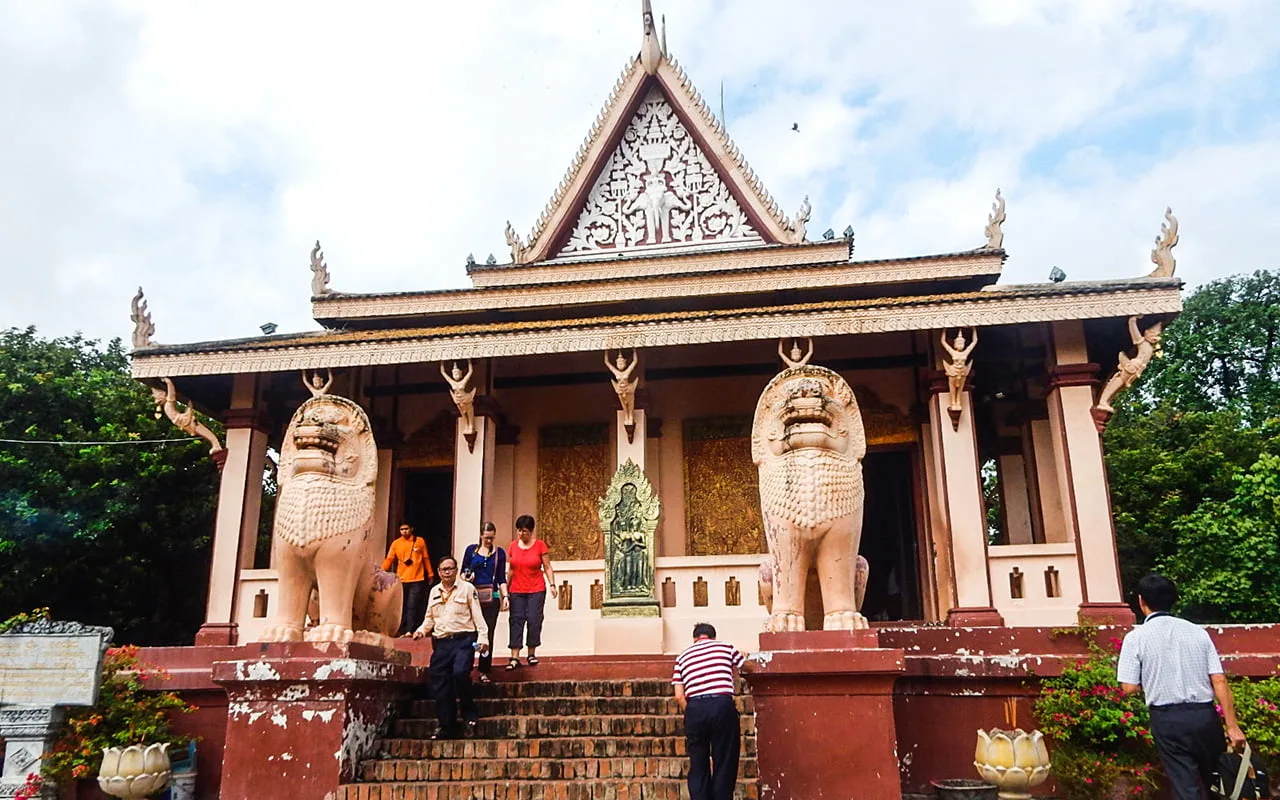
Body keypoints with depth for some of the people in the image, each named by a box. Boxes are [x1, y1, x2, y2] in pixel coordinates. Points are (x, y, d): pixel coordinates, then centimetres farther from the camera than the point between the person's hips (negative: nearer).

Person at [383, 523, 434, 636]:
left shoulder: (420, 541, 5)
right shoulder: (396, 543, 7)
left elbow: (426, 558, 10)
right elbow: (389, 559, -1)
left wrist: (430, 574, 12)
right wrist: (382, 571, -16)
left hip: (417, 580, -2)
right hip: (401, 580, 2)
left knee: (412, 606, -10)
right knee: (402, 607, 5)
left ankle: (410, 631, -11)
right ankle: (403, 631, 12)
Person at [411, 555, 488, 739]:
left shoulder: (467, 588, 4)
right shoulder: (434, 591, 18)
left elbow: (477, 615, 1)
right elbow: (430, 617, 25)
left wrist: (483, 637, -9)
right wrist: (422, 629, 4)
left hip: (463, 641, -5)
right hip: (441, 642, 5)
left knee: (460, 672, -27)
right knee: (439, 684, 1)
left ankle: (470, 715, -6)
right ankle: (447, 727, 12)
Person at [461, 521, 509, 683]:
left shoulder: (499, 553, 9)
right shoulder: (471, 550, 8)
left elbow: (501, 578, 9)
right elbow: (463, 571, 11)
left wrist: (505, 596, -2)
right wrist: (465, 577, -12)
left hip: (491, 598, 0)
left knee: (488, 634, 0)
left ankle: (484, 671, 6)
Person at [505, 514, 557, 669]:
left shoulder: (540, 545, -3)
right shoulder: (513, 546, 7)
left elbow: (547, 568, -1)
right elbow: (510, 570, 14)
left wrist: (552, 584, -11)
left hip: (536, 590, -3)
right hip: (517, 591, 3)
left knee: (534, 620, -5)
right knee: (516, 620, -3)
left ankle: (532, 654, 9)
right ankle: (515, 657, -5)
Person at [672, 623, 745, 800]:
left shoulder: (683, 657, 17)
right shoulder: (726, 648, 15)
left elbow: (679, 696, 9)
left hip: (695, 708, 2)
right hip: (722, 705, -1)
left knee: (698, 767, 11)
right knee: (724, 765, 7)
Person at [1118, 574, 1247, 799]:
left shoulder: (1135, 637, -6)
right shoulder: (1197, 631, 3)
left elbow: (1129, 687, -8)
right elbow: (1219, 681, -2)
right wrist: (1232, 726, 0)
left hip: (1168, 719, -3)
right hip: (1204, 715, 4)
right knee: (1217, 779, 22)